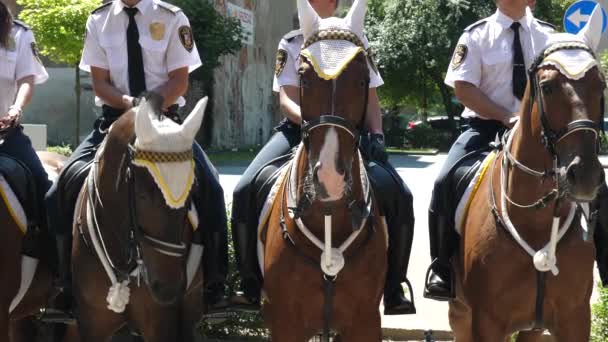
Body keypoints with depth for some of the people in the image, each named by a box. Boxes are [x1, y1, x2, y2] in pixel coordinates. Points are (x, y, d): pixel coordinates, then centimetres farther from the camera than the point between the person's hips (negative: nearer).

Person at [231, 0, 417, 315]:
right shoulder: (291, 44, 6)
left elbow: (371, 98, 10)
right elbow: (287, 100, -5)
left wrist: (377, 135, -9)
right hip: (301, 128, -1)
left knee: (397, 195, -21)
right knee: (246, 190, -24)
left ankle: (393, 287, -6)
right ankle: (251, 283, -10)